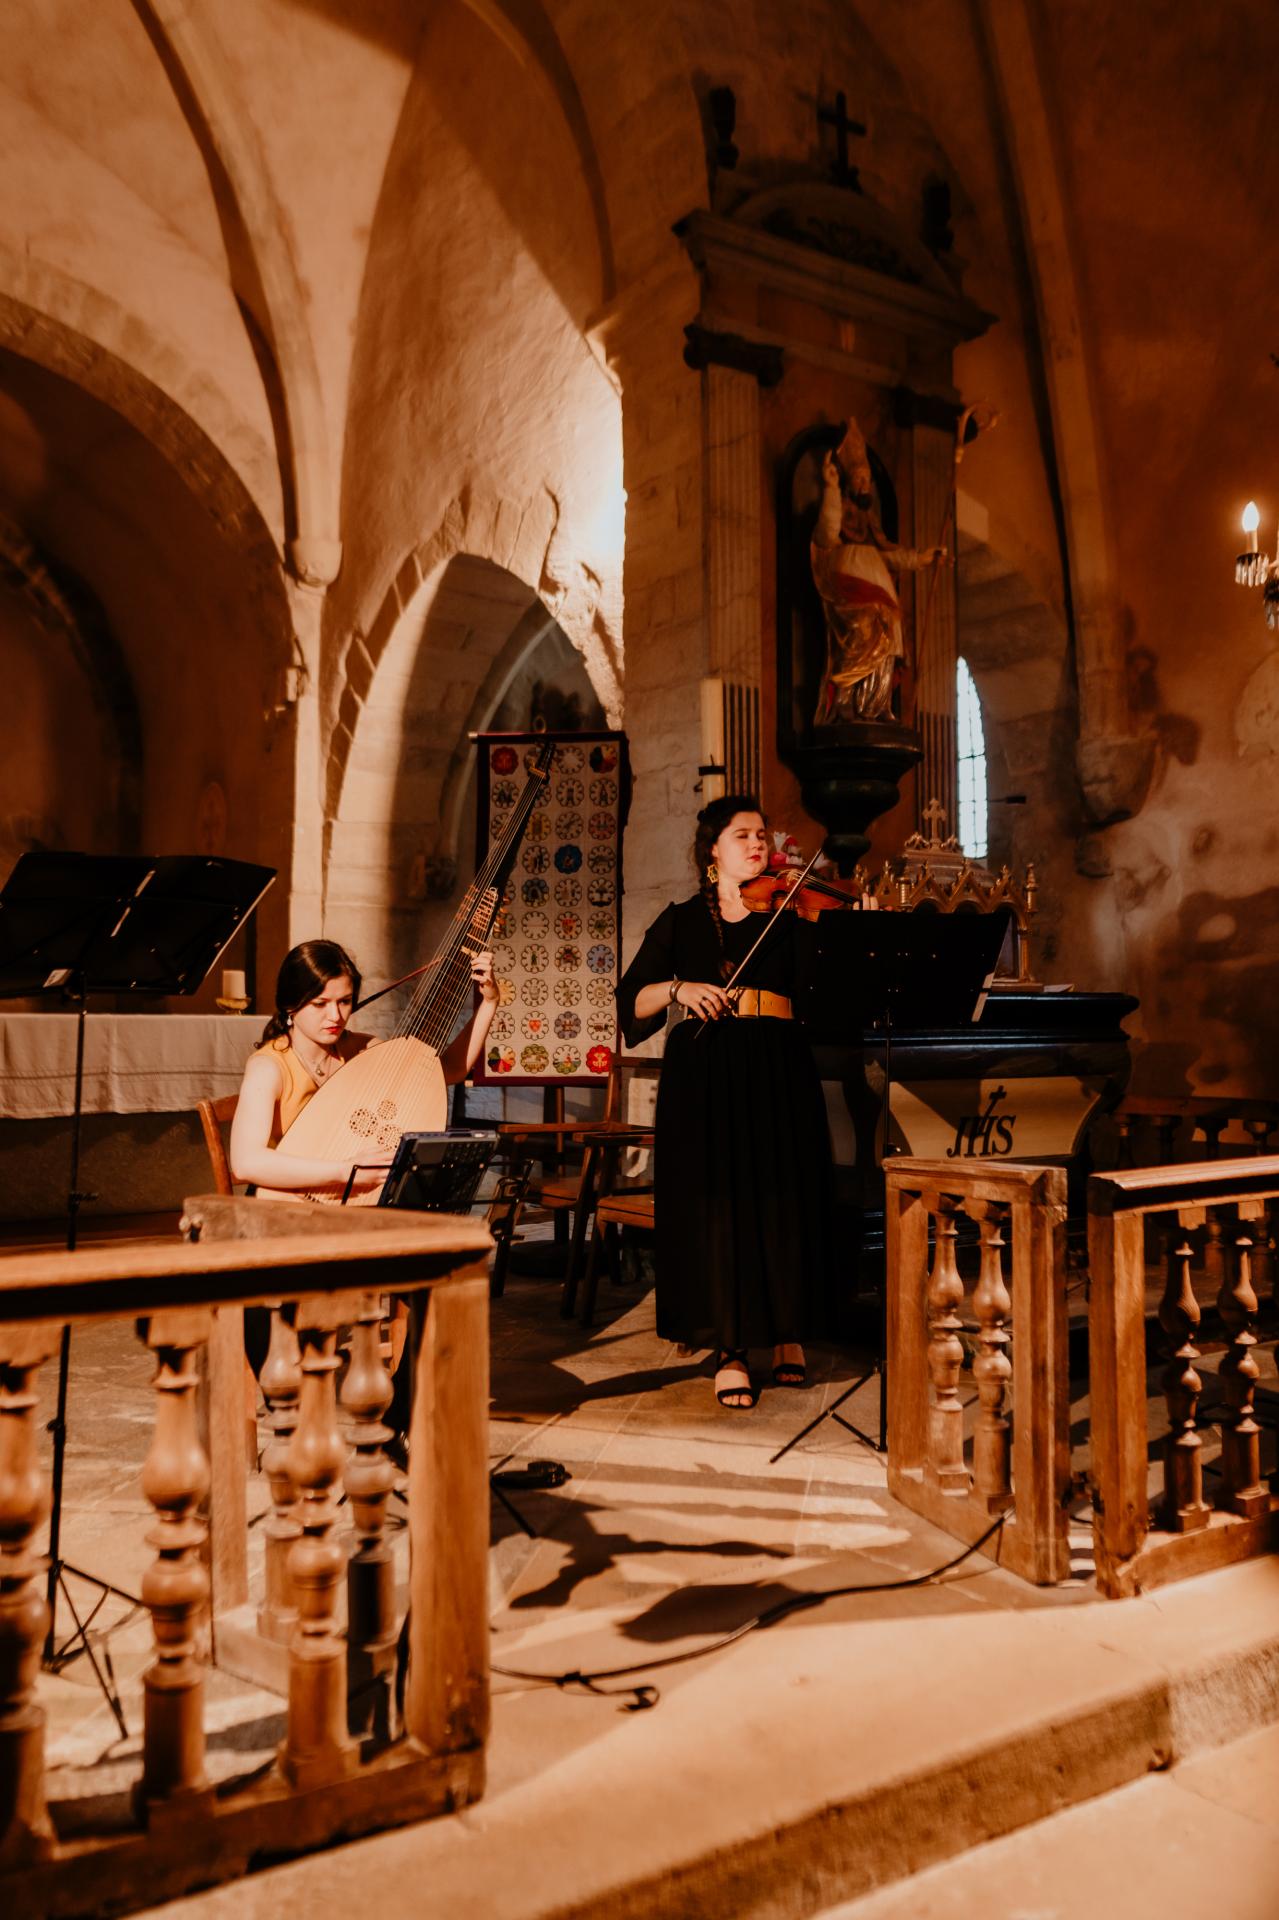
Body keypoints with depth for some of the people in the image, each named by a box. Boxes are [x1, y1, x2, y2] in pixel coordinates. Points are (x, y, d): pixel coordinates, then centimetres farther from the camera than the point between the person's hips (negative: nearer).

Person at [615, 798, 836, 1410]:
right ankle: (730, 1349, 3)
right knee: (716, 1200, -6)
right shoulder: (680, 922, 13)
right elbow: (631, 1002, 6)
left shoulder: (791, 916, 12)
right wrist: (678, 988, -11)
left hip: (778, 1073, 1)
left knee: (782, 1198, -2)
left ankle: (788, 1332, 16)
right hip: (703, 1076, 0)